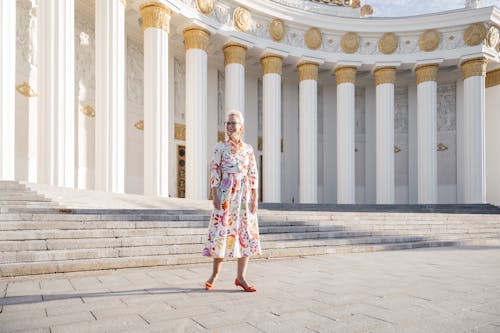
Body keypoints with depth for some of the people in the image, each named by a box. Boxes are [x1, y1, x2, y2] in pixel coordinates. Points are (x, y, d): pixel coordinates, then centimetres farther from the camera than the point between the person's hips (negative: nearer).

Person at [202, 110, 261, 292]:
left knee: (246, 234, 2)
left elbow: (253, 175, 7)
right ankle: (215, 272, 18)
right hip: (226, 195, -3)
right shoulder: (220, 147, 1)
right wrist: (215, 196, -11)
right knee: (222, 231, 0)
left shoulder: (248, 149, 8)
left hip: (244, 195, 3)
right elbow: (214, 171, -3)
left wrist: (255, 198, 1)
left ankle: (241, 277, 12)